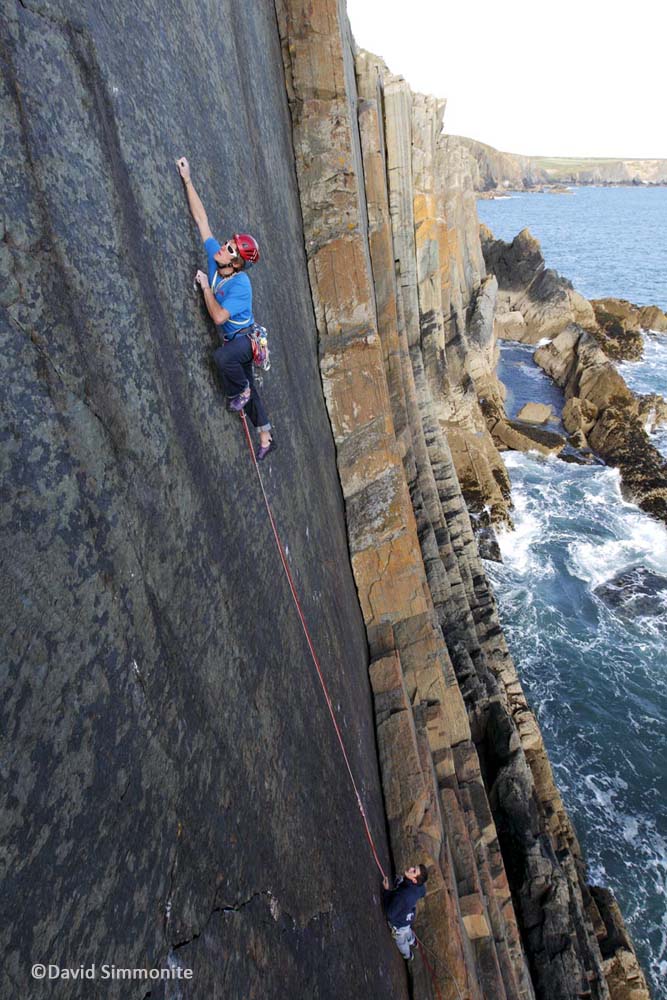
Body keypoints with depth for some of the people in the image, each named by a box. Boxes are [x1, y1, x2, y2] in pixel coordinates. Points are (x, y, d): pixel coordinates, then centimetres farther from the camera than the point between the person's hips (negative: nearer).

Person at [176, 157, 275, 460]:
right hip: (233, 339, 8)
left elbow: (219, 316, -33)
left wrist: (205, 286, -24)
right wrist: (187, 180, -4)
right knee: (248, 388, 14)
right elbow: (201, 219, -3)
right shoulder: (214, 255, -7)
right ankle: (266, 438, 26)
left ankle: (240, 392, -9)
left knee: (222, 356, -40)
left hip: (245, 338, -8)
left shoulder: (240, 284, -27)